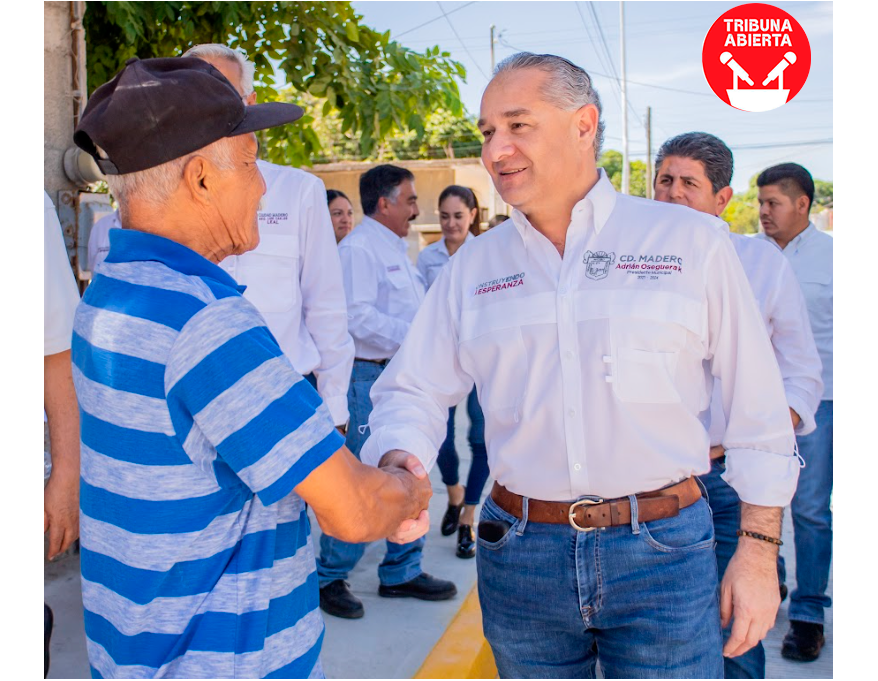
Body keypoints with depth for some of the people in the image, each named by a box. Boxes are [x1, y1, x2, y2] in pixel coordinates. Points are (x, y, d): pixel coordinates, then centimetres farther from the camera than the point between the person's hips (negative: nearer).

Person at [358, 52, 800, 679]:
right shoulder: (472, 267, 4)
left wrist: (759, 551, 0)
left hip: (663, 554, -2)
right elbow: (412, 393, 4)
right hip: (519, 555, 3)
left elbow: (757, 409, 1)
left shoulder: (693, 242, -2)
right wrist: (398, 464, -17)